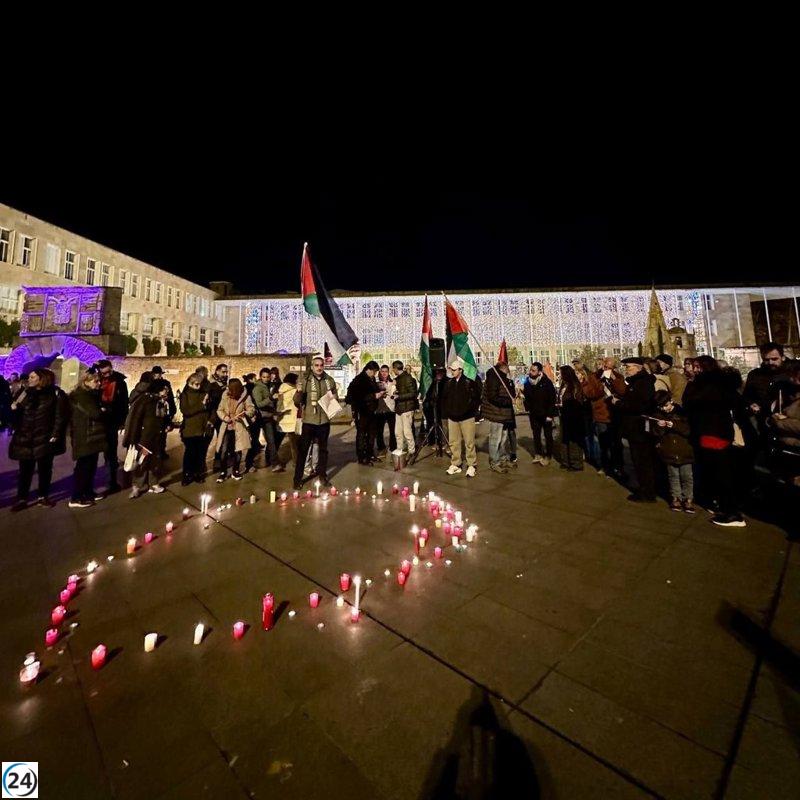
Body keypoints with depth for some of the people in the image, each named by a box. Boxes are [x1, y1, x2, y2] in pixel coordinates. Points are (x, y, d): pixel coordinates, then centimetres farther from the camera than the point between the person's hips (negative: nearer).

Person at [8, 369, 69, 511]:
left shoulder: (56, 394, -3)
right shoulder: (25, 393, 11)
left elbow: (61, 416, -7)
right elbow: (17, 415, 14)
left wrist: (55, 435, -11)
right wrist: (15, 407, -6)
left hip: (45, 439, -3)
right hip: (25, 439, 3)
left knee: (45, 469, 7)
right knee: (25, 470, 5)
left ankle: (43, 496, 20)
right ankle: (22, 499, 14)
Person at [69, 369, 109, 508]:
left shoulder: (93, 394, 14)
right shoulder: (80, 396, -15)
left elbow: (101, 409, 14)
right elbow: (95, 413, -24)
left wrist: (102, 410, -6)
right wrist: (104, 410, -5)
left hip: (93, 436, 9)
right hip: (85, 438, -9)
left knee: (91, 466, 15)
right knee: (83, 467, -4)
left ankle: (88, 492, 25)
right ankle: (75, 499, 4)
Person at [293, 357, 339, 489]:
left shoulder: (330, 380, 4)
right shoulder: (305, 380, -5)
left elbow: (336, 396, 17)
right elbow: (297, 402, -6)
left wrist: (334, 398, -7)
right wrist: (299, 392, -26)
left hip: (324, 420, 3)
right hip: (309, 420, -3)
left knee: (323, 449, 14)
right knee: (302, 449, 2)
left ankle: (322, 475, 28)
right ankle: (298, 478, 13)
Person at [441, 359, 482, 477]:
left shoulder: (470, 381, -9)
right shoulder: (449, 383, 7)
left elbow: (477, 396, -7)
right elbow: (444, 399, 12)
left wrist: (476, 411, -7)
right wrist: (445, 413, 8)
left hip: (467, 417, -5)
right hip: (452, 417, 5)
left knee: (469, 442, 2)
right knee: (454, 442, 10)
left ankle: (471, 465, 14)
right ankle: (455, 464, 22)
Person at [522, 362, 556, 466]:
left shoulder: (547, 382, -15)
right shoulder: (528, 382, -2)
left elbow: (552, 399, -14)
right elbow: (526, 397, 9)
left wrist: (550, 414, -17)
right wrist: (528, 408, -3)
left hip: (546, 414, -4)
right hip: (534, 414, 4)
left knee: (548, 436, 8)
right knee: (536, 435, 13)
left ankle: (548, 456, 18)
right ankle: (538, 454, 25)